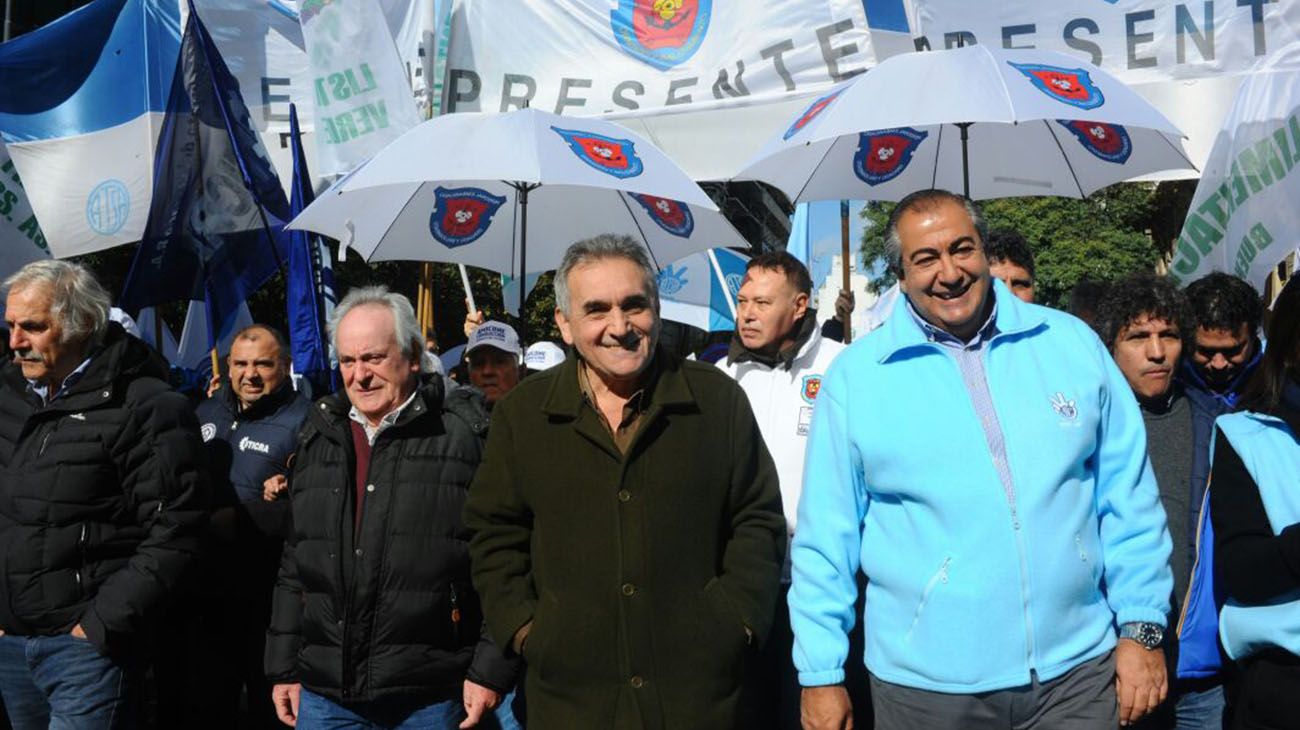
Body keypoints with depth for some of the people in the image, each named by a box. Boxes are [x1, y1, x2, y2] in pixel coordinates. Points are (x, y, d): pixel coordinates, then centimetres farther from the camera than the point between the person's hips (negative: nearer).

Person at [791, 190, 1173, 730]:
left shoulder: (1072, 344, 3)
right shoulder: (856, 376, -2)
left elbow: (1127, 498, 6)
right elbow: (826, 540, -1)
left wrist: (1142, 627, 3)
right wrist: (821, 674, -2)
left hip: (1078, 671, 1)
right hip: (925, 685, -1)